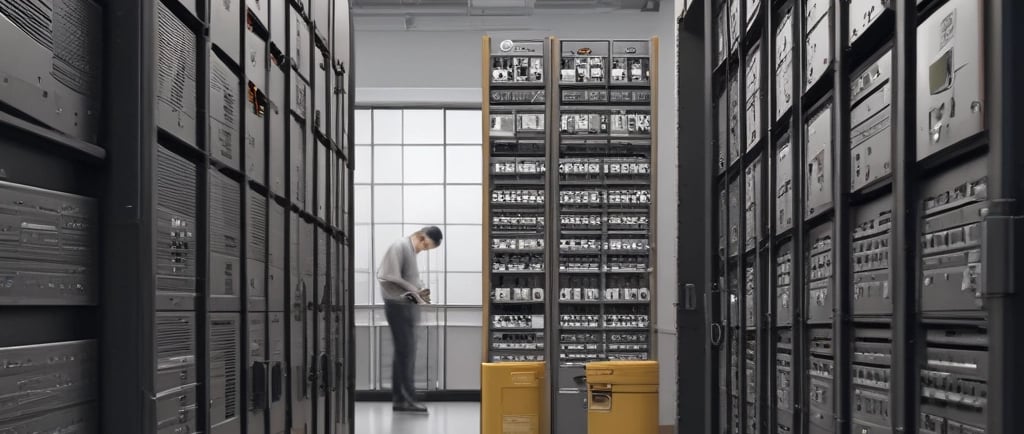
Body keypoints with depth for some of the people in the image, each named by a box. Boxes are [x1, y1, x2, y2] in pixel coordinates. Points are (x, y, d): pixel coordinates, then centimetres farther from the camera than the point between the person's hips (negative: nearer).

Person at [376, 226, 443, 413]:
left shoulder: (411, 250, 16)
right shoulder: (399, 247, -12)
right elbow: (389, 278, -20)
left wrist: (419, 291, -1)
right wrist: (412, 294, -19)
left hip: (407, 308, 9)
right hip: (398, 306, -9)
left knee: (404, 353, 10)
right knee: (406, 353, -8)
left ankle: (399, 398, 15)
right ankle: (408, 398, -5)